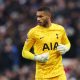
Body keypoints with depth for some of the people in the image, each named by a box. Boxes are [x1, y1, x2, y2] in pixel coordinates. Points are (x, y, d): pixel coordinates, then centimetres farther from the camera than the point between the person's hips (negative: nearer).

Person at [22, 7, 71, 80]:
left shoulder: (60, 29, 4)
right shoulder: (33, 32, -5)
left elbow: (67, 44, 21)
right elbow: (24, 52, 0)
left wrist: (65, 48, -2)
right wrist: (37, 58, -16)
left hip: (59, 73, 2)